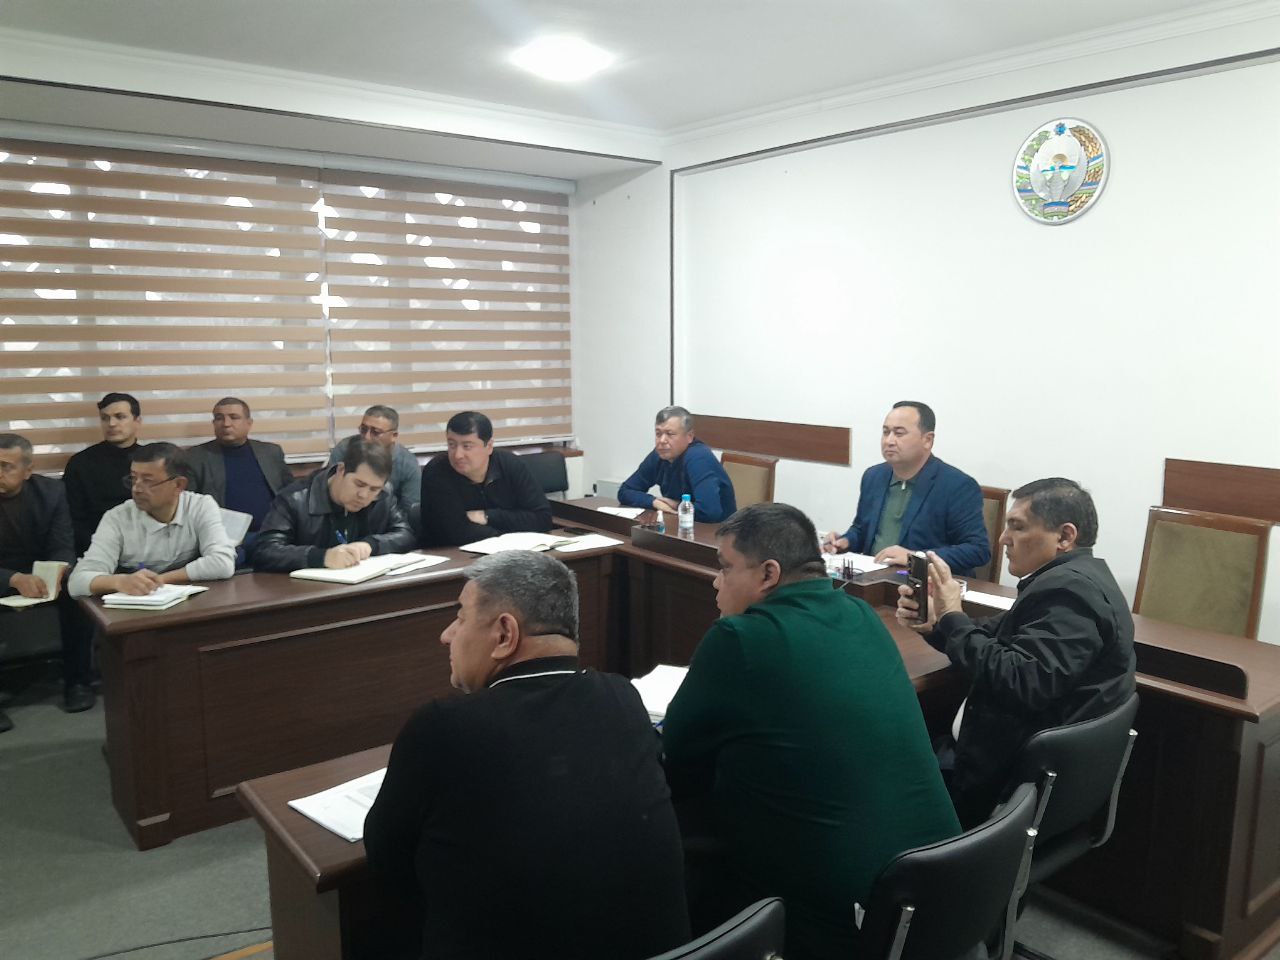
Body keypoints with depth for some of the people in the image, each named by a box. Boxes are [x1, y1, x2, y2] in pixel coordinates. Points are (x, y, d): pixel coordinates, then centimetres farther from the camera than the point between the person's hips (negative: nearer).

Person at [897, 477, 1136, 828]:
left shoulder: (1069, 590, -22)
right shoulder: (1071, 578, 10)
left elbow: (1019, 682, -31)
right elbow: (995, 638, 12)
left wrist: (952, 618, -22)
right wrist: (937, 621, -6)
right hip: (1030, 753, 10)